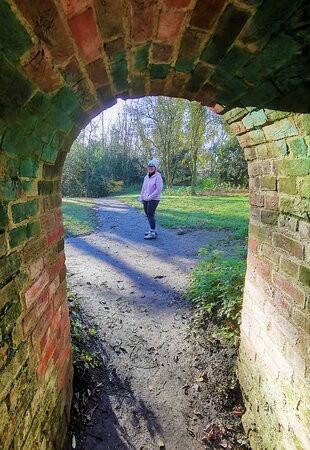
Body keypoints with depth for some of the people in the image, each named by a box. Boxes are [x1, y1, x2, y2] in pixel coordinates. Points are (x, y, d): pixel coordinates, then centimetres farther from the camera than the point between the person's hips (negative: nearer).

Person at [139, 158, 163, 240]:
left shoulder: (158, 177, -10)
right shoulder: (146, 177, 12)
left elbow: (159, 189, -17)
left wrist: (150, 197, -18)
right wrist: (141, 198, 10)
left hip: (153, 200, -7)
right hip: (146, 200, 7)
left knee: (150, 215, -9)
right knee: (148, 215, 12)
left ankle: (153, 233, -3)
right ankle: (152, 230, 26)